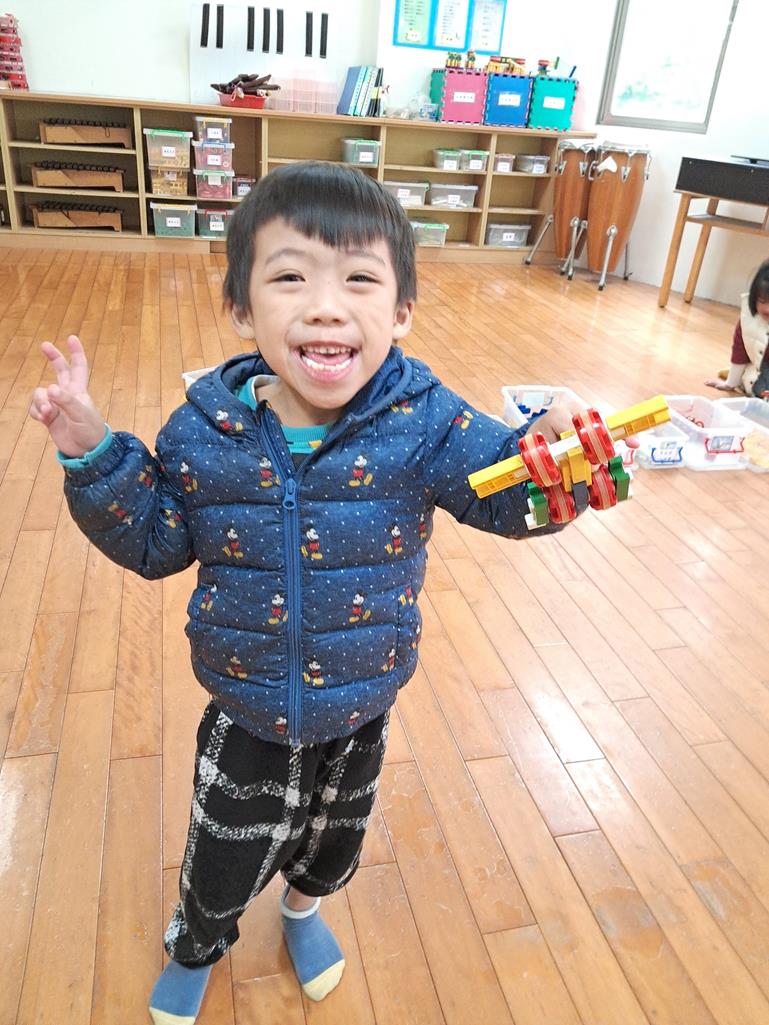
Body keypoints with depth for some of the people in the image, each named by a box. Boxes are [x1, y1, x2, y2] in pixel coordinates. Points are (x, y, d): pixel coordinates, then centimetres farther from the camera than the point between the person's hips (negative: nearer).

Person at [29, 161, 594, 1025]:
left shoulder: (424, 423, -22)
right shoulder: (205, 430, -18)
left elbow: (504, 496, -14)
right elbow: (154, 542, -6)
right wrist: (94, 457, -19)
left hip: (361, 712, 1)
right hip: (245, 718, 0)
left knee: (334, 839, 30)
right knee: (223, 862, 24)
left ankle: (304, 905, 69)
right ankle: (194, 948, 62)